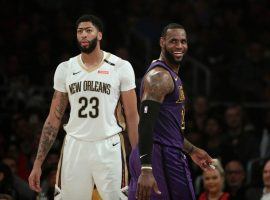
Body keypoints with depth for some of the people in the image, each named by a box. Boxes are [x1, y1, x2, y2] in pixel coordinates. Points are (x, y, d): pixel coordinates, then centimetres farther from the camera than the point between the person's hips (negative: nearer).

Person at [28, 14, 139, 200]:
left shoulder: (120, 67, 0)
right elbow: (54, 119, 10)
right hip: (75, 148, 2)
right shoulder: (65, 69, 8)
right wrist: (38, 163, 5)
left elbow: (132, 117, 2)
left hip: (108, 148, -2)